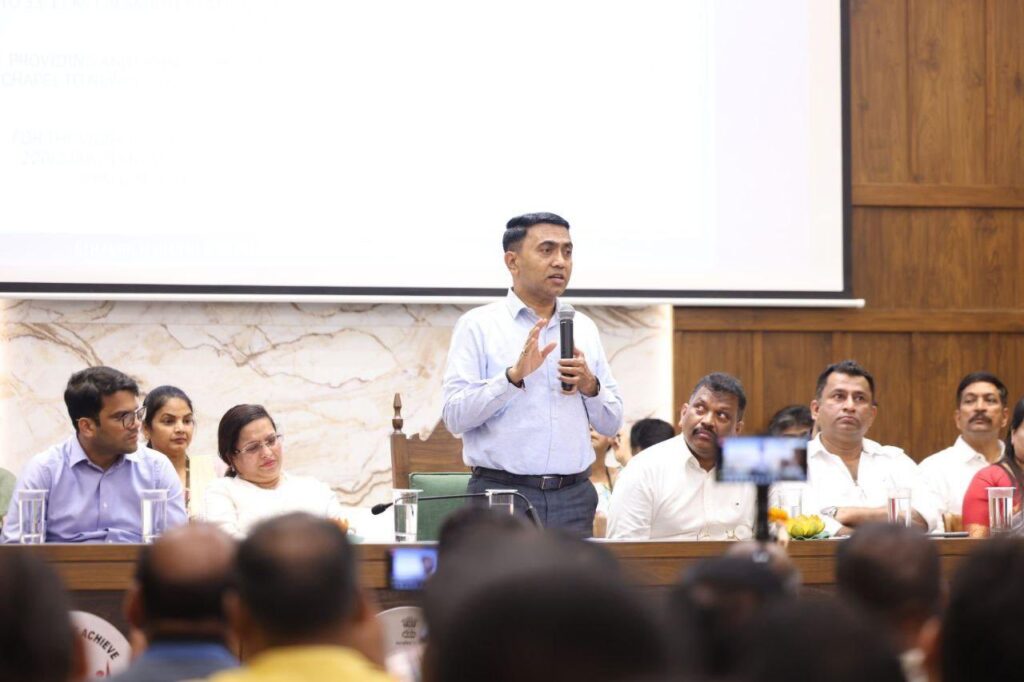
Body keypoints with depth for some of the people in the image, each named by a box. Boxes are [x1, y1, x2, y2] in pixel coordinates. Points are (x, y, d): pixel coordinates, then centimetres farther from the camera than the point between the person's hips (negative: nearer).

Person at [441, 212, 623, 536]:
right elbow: (454, 416, -10)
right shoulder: (478, 325, 1)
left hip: (573, 497, 4)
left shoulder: (584, 328, 15)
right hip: (501, 496, -4)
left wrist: (590, 386, -4)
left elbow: (612, 424, 16)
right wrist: (513, 376, -21)